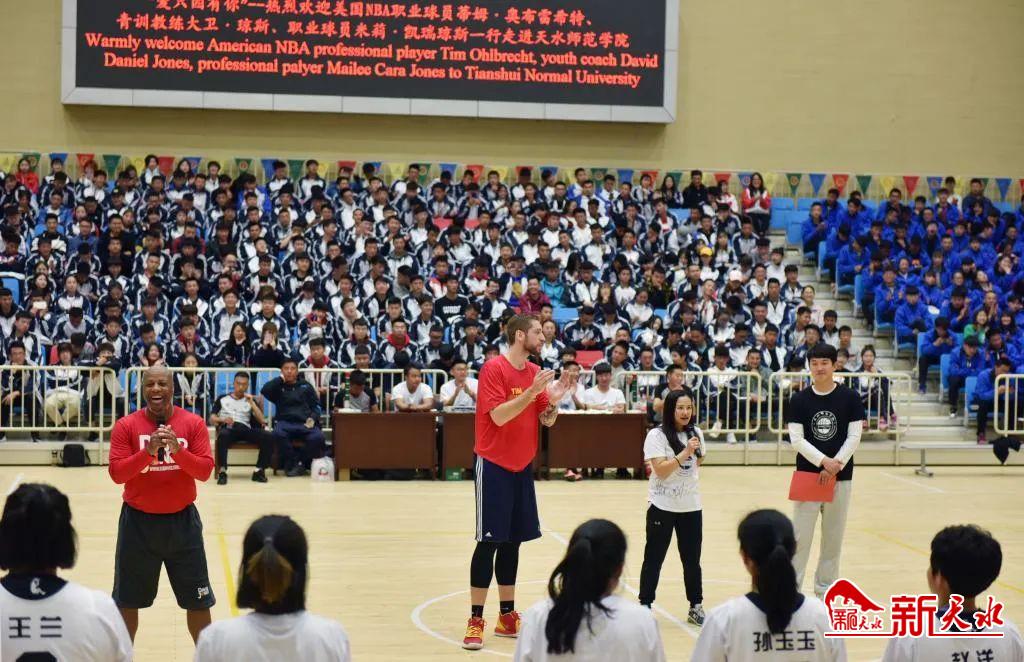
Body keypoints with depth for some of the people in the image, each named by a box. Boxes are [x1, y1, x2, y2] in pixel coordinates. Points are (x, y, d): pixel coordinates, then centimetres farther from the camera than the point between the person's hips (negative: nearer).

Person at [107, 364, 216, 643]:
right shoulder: (126, 426, -5)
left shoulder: (194, 423, -3)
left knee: (198, 601, 6)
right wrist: (148, 451, -25)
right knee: (127, 600, 10)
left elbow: (205, 471, -9)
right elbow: (116, 473, -12)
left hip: (182, 520, 0)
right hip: (138, 521, 0)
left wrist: (178, 450, -26)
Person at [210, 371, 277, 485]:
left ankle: (259, 470, -27)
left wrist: (251, 402, 3)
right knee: (223, 435, -41)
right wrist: (223, 419, -10)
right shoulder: (222, 399, 23)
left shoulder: (250, 400, 25)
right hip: (227, 428, -2)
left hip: (245, 429, 2)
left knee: (269, 437, -27)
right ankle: (222, 471, -46)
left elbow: (261, 421, 12)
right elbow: (211, 419, 12)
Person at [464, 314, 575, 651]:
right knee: (489, 542, -6)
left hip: (522, 467, 7)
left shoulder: (535, 372, 8)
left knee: (512, 542, 10)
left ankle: (507, 616, 18)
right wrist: (533, 391, -27)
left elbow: (547, 420, 8)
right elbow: (499, 415, -22)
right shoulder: (494, 368, -13)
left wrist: (554, 398, -10)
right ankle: (475, 620, -1)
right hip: (493, 466, -7)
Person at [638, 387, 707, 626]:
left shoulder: (696, 434, 5)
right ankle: (645, 605, 12)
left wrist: (697, 452, 2)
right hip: (662, 506, -4)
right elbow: (661, 470, -21)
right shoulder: (657, 435, -12)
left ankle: (696, 607, 20)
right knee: (654, 558, 3)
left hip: (690, 505, 4)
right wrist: (684, 453, -27)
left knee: (692, 558, 10)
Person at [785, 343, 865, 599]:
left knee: (833, 536, 8)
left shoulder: (850, 397, -1)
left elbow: (854, 437, -3)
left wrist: (835, 466, -12)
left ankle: (825, 588, 20)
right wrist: (823, 461, -16)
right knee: (800, 536, -3)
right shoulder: (799, 399, 0)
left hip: (840, 477, 1)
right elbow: (796, 439, -5)